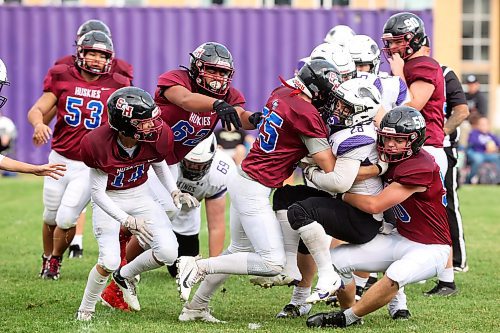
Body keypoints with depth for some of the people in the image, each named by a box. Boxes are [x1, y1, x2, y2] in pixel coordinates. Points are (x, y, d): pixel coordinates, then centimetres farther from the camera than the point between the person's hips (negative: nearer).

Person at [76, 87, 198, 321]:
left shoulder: (157, 137, -20)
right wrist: (127, 221, -29)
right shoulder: (98, 145, -31)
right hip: (109, 200, -4)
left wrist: (175, 192, -7)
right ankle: (85, 309, 7)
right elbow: (98, 193, -20)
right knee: (109, 262, -21)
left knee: (168, 253, -14)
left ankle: (126, 275, 17)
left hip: (140, 195, 4)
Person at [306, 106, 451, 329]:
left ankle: (347, 319, -19)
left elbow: (374, 205, -22)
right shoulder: (390, 161, 1)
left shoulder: (420, 168, -25)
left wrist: (344, 195, -9)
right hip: (400, 239, 9)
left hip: (430, 249, -8)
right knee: (337, 259, -4)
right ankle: (349, 309, 14)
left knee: (394, 276, -37)